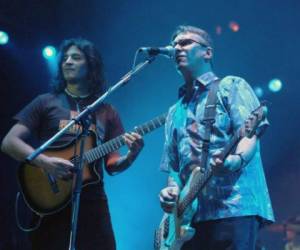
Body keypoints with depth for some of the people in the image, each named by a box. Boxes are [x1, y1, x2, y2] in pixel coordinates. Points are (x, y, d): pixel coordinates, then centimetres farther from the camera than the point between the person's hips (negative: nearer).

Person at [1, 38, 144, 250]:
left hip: (92, 201, 2)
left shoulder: (107, 111, 14)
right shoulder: (46, 102, 7)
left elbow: (111, 165, 11)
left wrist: (131, 156, -11)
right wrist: (45, 162, -16)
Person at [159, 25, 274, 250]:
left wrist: (236, 160, -28)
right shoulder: (175, 112, 26)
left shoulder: (231, 86, 8)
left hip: (234, 206, -6)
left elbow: (250, 133, -7)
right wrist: (172, 191, 3)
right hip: (191, 213, 6)